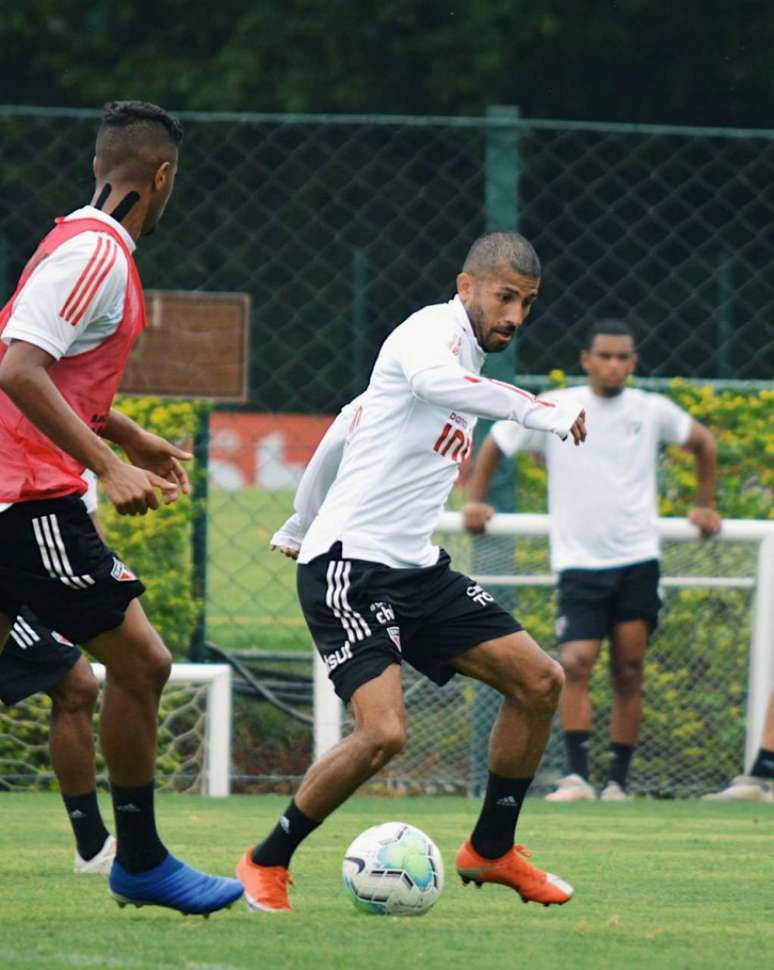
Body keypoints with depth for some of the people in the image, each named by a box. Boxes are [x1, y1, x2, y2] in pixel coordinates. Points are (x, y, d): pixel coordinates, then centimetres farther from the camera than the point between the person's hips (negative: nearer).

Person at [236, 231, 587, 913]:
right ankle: (267, 863, -1)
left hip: (416, 568, 10)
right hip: (349, 567, -10)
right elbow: (431, 378, -39)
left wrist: (300, 525, 37)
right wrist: (538, 412, -41)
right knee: (383, 732, -22)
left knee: (539, 680, 2)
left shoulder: (466, 358, 18)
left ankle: (491, 850, 17)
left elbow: (348, 424, 29)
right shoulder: (434, 329, -11)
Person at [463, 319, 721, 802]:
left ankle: (618, 781, 5)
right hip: (579, 562, -1)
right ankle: (577, 775, -16)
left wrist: (705, 505, 22)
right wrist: (476, 500, 8)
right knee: (575, 665, -16)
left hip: (638, 561, 2)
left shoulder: (652, 411, 4)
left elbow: (703, 441, 22)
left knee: (629, 674, -1)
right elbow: (494, 445, 14)